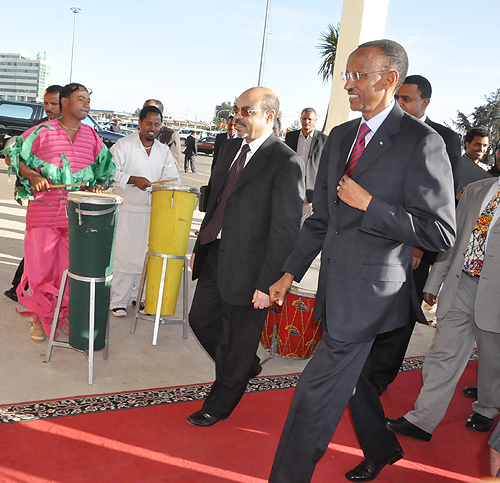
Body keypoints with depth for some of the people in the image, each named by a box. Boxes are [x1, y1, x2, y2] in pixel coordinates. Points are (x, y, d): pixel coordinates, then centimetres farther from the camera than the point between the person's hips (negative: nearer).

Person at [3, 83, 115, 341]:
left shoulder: (92, 136, 11)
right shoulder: (43, 131, 0)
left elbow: (105, 166, 20)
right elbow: (15, 156, 4)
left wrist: (98, 185, 2)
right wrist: (33, 176, -13)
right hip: (44, 210, -3)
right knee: (41, 265, 1)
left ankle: (68, 313, 23)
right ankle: (40, 317, 17)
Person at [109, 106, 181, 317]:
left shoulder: (164, 150, 11)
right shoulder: (124, 144, -2)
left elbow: (172, 178, 6)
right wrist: (133, 179, -21)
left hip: (152, 212, 4)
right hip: (125, 210, -4)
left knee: (146, 256, 8)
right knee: (122, 254, -2)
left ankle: (141, 296, 24)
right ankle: (118, 301, 8)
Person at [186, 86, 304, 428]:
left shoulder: (286, 163, -17)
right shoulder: (231, 148, 8)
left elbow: (286, 229, -19)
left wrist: (267, 283, -20)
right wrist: (200, 246, 16)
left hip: (247, 267, -8)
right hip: (215, 256, 8)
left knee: (236, 341, 9)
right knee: (201, 319, 20)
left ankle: (219, 406, 33)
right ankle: (246, 366, 45)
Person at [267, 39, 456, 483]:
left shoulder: (422, 143, -14)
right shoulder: (340, 136, 9)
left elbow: (440, 234, -16)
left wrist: (369, 203, -20)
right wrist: (291, 273, 11)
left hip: (370, 292, -8)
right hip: (336, 287, 8)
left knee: (318, 390, -3)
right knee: (353, 377, 23)